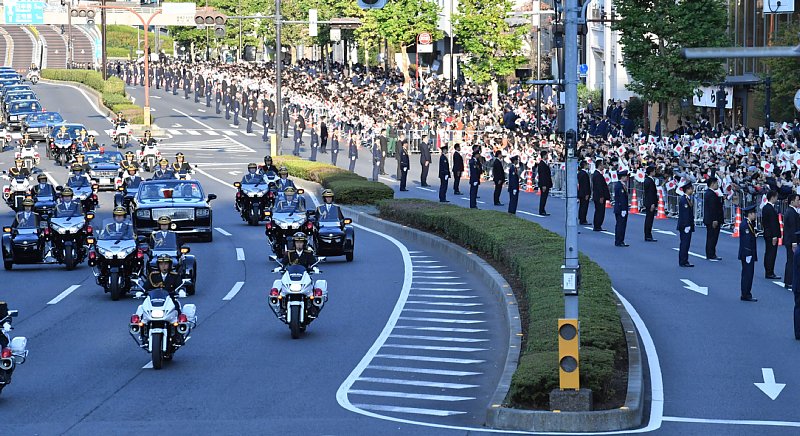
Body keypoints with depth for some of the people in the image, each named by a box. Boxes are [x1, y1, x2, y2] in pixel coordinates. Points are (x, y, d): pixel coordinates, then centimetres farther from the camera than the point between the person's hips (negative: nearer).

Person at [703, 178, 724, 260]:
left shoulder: (707, 193, 13)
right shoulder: (712, 194, -19)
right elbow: (712, 208, -23)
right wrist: (714, 220, -23)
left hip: (708, 219, 11)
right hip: (712, 220, -11)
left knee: (711, 237, 16)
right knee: (712, 237, -6)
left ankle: (710, 254, 23)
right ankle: (711, 256, -3)